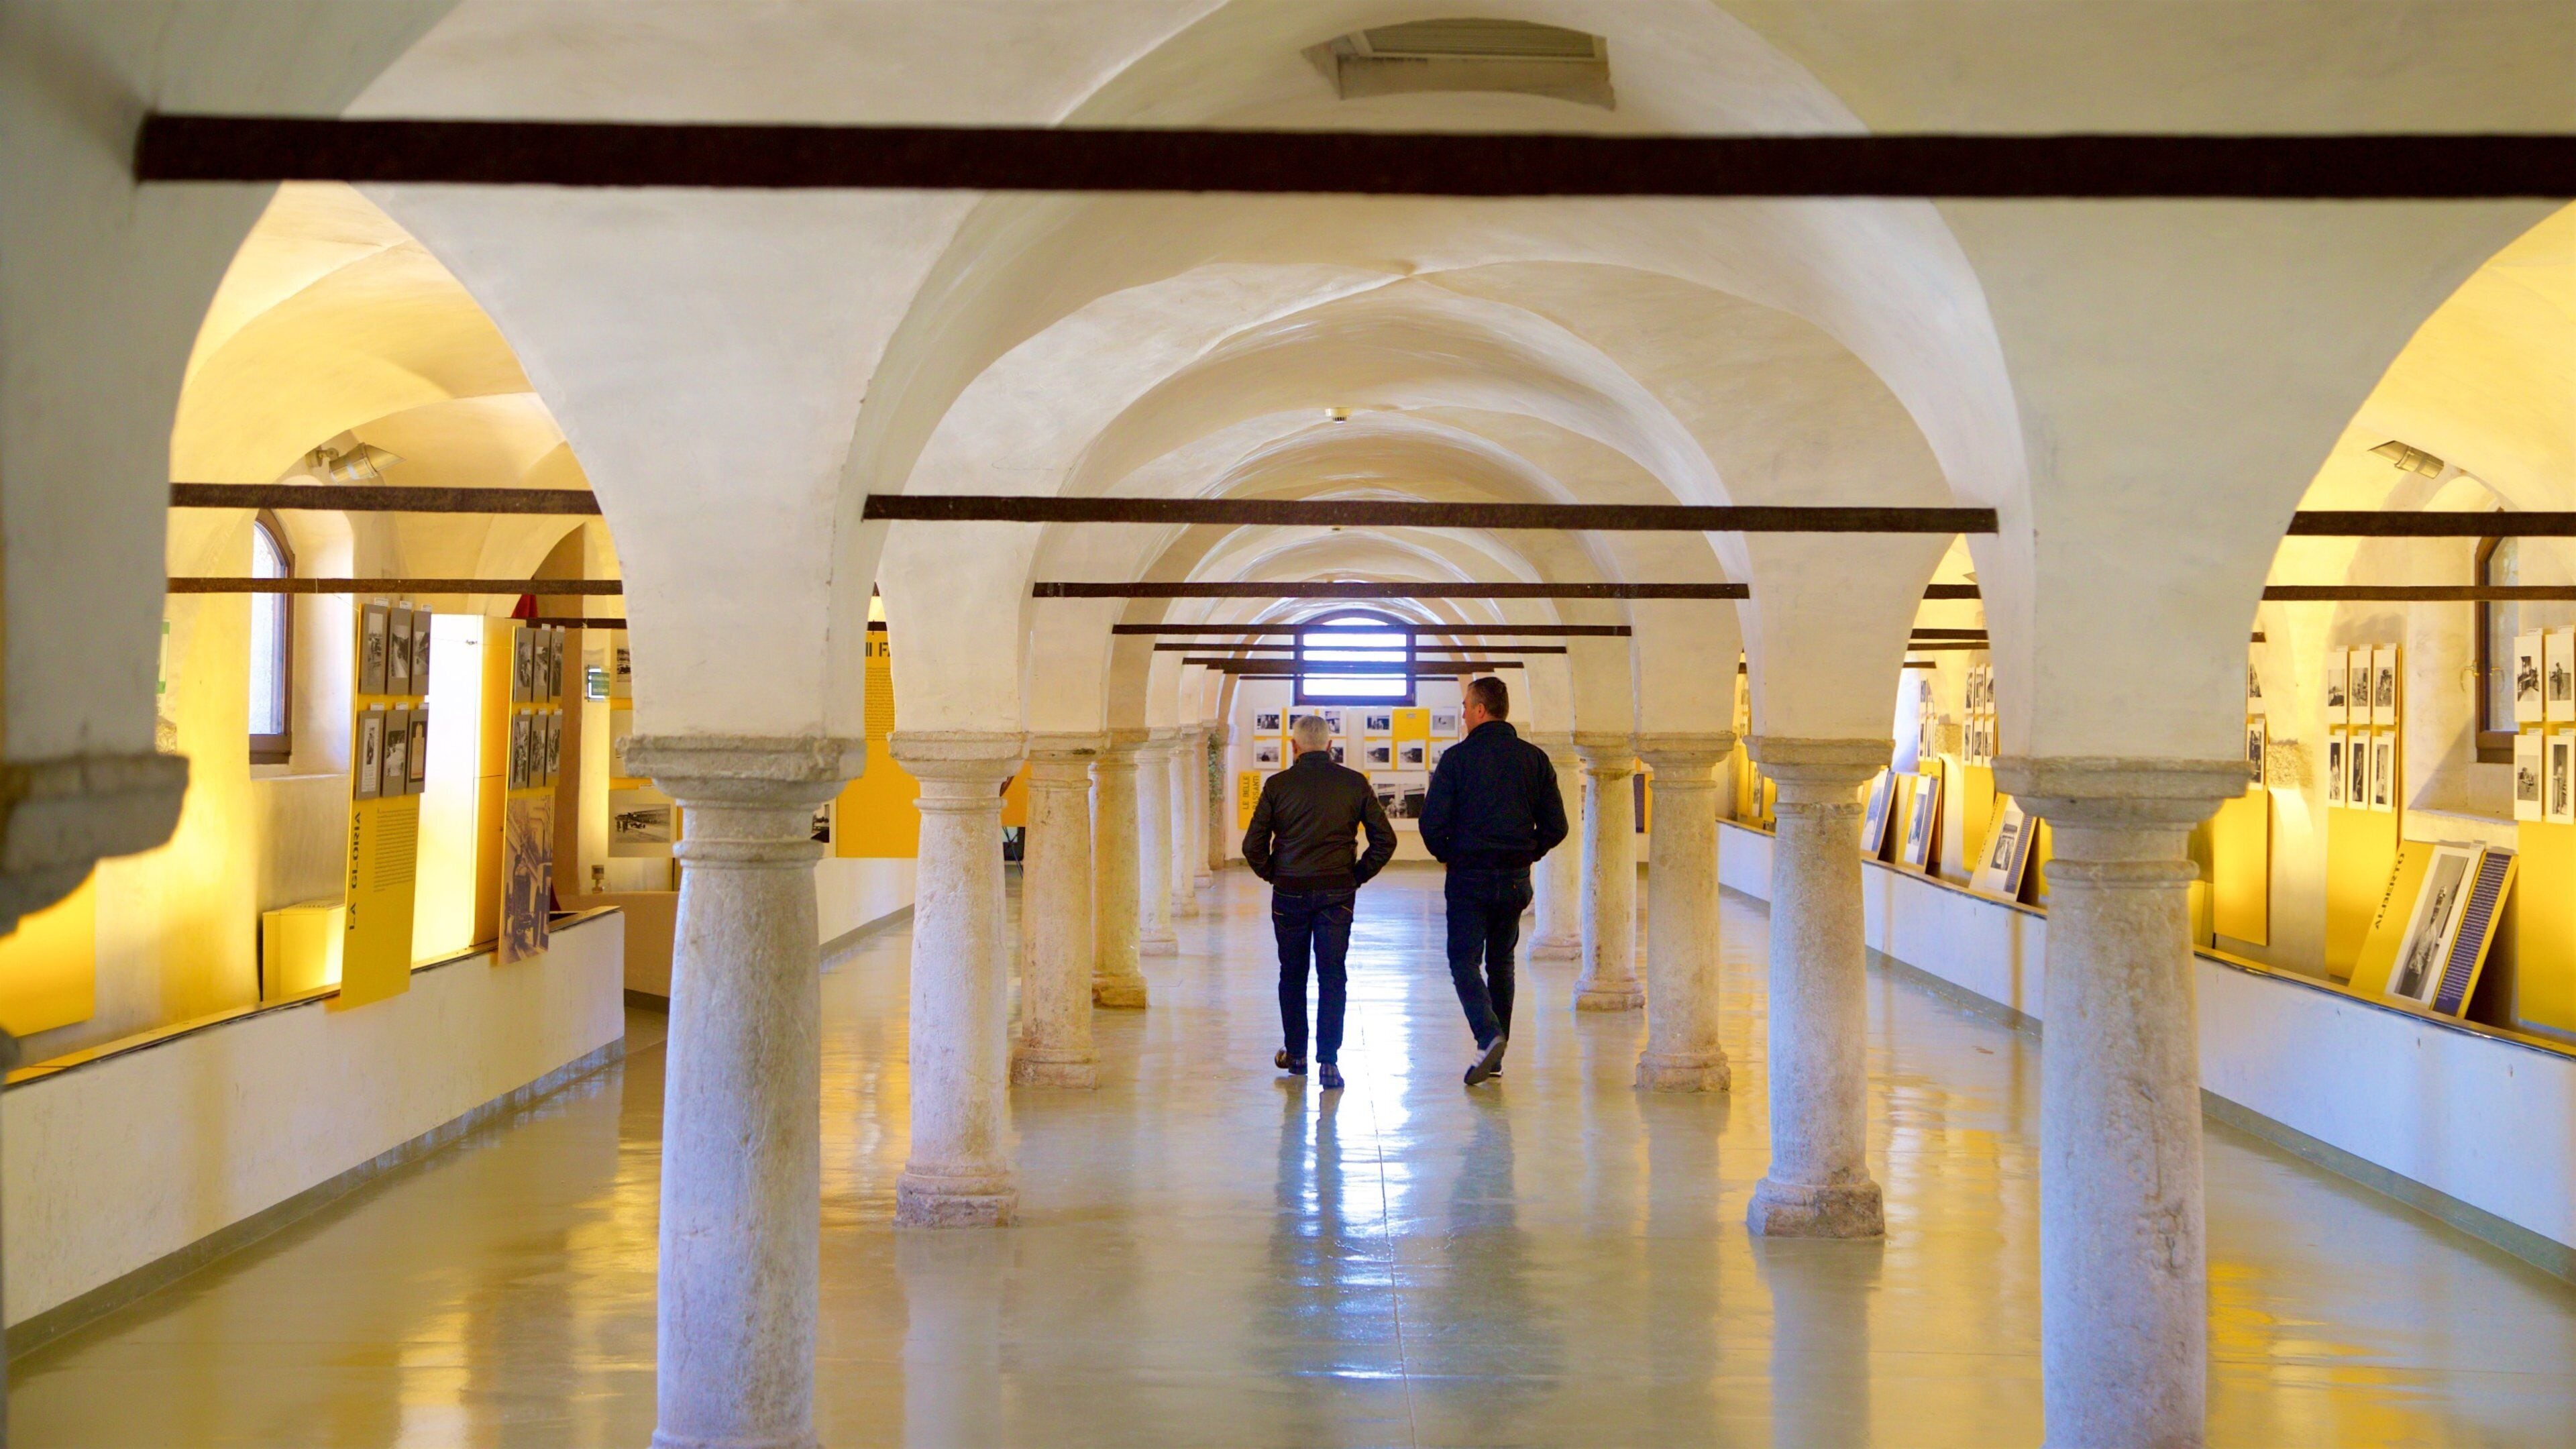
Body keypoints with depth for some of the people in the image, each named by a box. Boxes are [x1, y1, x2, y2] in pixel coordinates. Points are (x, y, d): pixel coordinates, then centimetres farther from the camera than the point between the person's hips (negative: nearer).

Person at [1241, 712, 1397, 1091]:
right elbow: (1385, 840, 1)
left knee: (1292, 974, 14)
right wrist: (1357, 875, 10)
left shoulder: (1278, 785, -3)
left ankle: (1295, 1054, 22)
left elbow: (1253, 846, -4)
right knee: (1332, 976, 3)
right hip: (1337, 893, 0)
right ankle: (1328, 1060, -5)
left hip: (1290, 892, 0)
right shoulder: (1354, 784, 1)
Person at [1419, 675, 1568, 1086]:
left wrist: (1448, 856, 7)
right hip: (1515, 880, 4)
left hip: (1469, 877, -4)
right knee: (1501, 962, 15)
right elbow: (1556, 826, 3)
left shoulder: (1457, 758, -8)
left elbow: (1432, 822, -11)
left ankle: (1489, 1035, -23)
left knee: (1464, 960, -1)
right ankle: (1496, 1053, 15)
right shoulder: (1535, 759, 4)